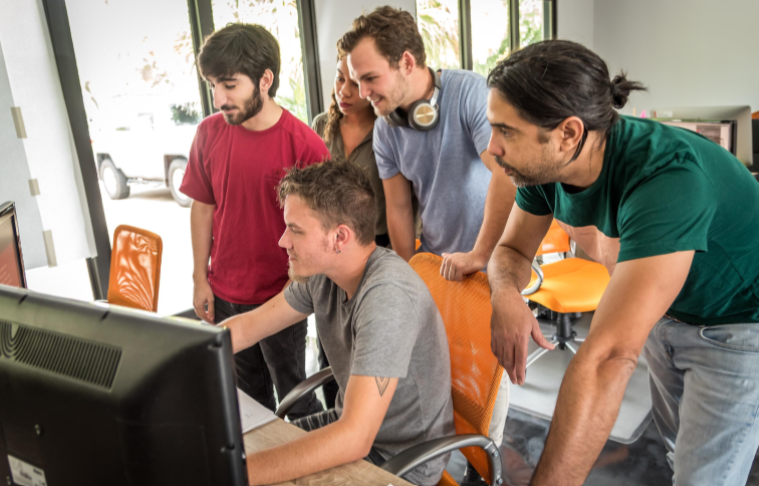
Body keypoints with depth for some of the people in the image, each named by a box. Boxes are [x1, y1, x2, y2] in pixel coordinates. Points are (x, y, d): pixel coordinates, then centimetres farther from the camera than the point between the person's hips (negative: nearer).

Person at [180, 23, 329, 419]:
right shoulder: (210, 132, -4)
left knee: (292, 391, 14)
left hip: (280, 296, -4)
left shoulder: (304, 144, -18)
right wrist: (200, 279, 5)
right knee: (248, 390, 22)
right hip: (224, 295, 5)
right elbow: (203, 207, 4)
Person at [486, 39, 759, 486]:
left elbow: (609, 357, -49)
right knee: (678, 449, 23)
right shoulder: (542, 166, -19)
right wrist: (506, 295, -29)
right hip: (664, 313, 6)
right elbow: (513, 249, -4)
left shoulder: (668, 176, -42)